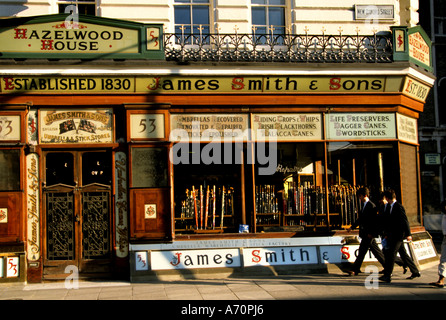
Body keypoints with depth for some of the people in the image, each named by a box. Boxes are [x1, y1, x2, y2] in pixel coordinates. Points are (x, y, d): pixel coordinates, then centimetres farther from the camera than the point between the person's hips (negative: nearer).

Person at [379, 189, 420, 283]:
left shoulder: (399, 207, -13)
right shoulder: (388, 206, 12)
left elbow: (405, 221, -15)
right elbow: (386, 221, 17)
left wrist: (408, 234, -17)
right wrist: (385, 233, 16)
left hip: (398, 235, -9)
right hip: (392, 235, 9)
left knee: (391, 254, -10)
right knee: (403, 254, 14)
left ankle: (387, 275, -8)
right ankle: (415, 272, 24)